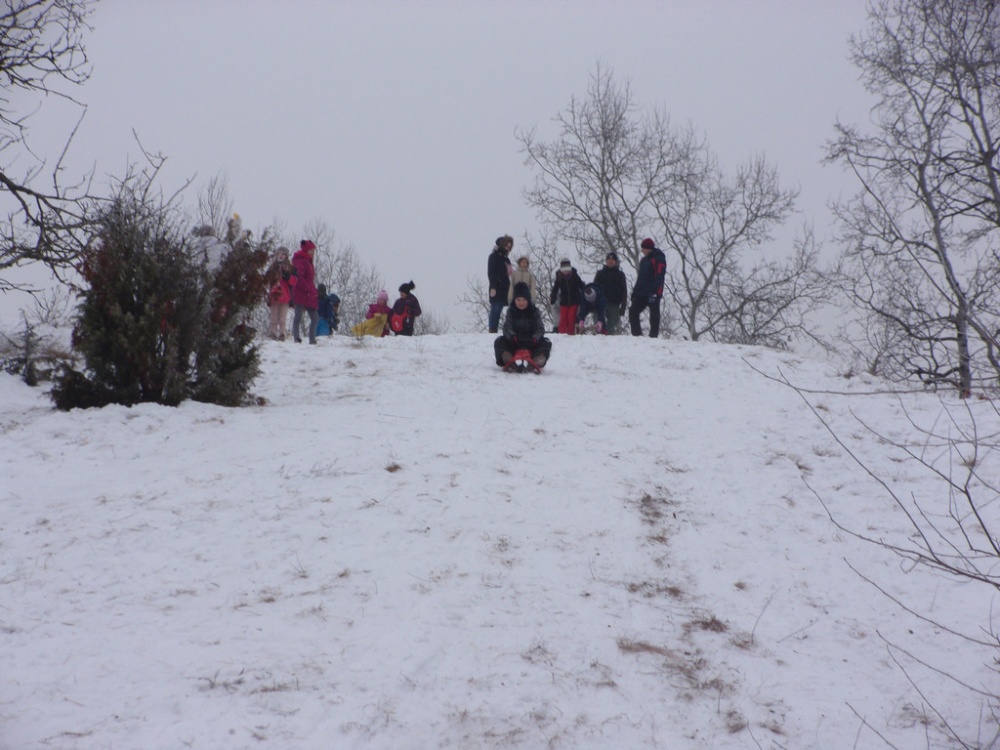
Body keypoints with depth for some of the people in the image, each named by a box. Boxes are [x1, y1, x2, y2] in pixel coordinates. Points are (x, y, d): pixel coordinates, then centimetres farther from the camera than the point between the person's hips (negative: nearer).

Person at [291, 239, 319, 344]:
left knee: (315, 318, 8)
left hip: (309, 295, 10)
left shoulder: (308, 262, 22)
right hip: (301, 295, -10)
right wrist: (308, 289, -22)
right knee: (298, 316, -10)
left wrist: (314, 291, 14)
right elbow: (299, 278, -19)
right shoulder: (300, 261, -8)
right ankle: (296, 338, -12)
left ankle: (312, 340, 11)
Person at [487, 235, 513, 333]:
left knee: (497, 310, 3)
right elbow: (490, 272, -10)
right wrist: (493, 287, -18)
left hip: (504, 287, 7)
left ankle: (494, 330, 2)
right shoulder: (494, 256, -3)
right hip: (496, 287, -7)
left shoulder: (505, 258, 20)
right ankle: (492, 330, -10)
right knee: (495, 309, -10)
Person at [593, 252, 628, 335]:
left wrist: (623, 306, -2)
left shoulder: (620, 274, 9)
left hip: (614, 304, -1)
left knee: (612, 326, -1)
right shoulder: (600, 273, 11)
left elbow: (624, 291, 6)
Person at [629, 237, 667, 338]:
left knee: (654, 315, -4)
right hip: (641, 294, 9)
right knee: (633, 312, 2)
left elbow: (659, 277, -16)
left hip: (653, 293, -9)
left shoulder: (658, 259, -6)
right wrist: (635, 291, 19)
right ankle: (636, 334, 4)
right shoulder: (644, 260, 21)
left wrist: (654, 292, -25)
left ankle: (653, 336, -3)